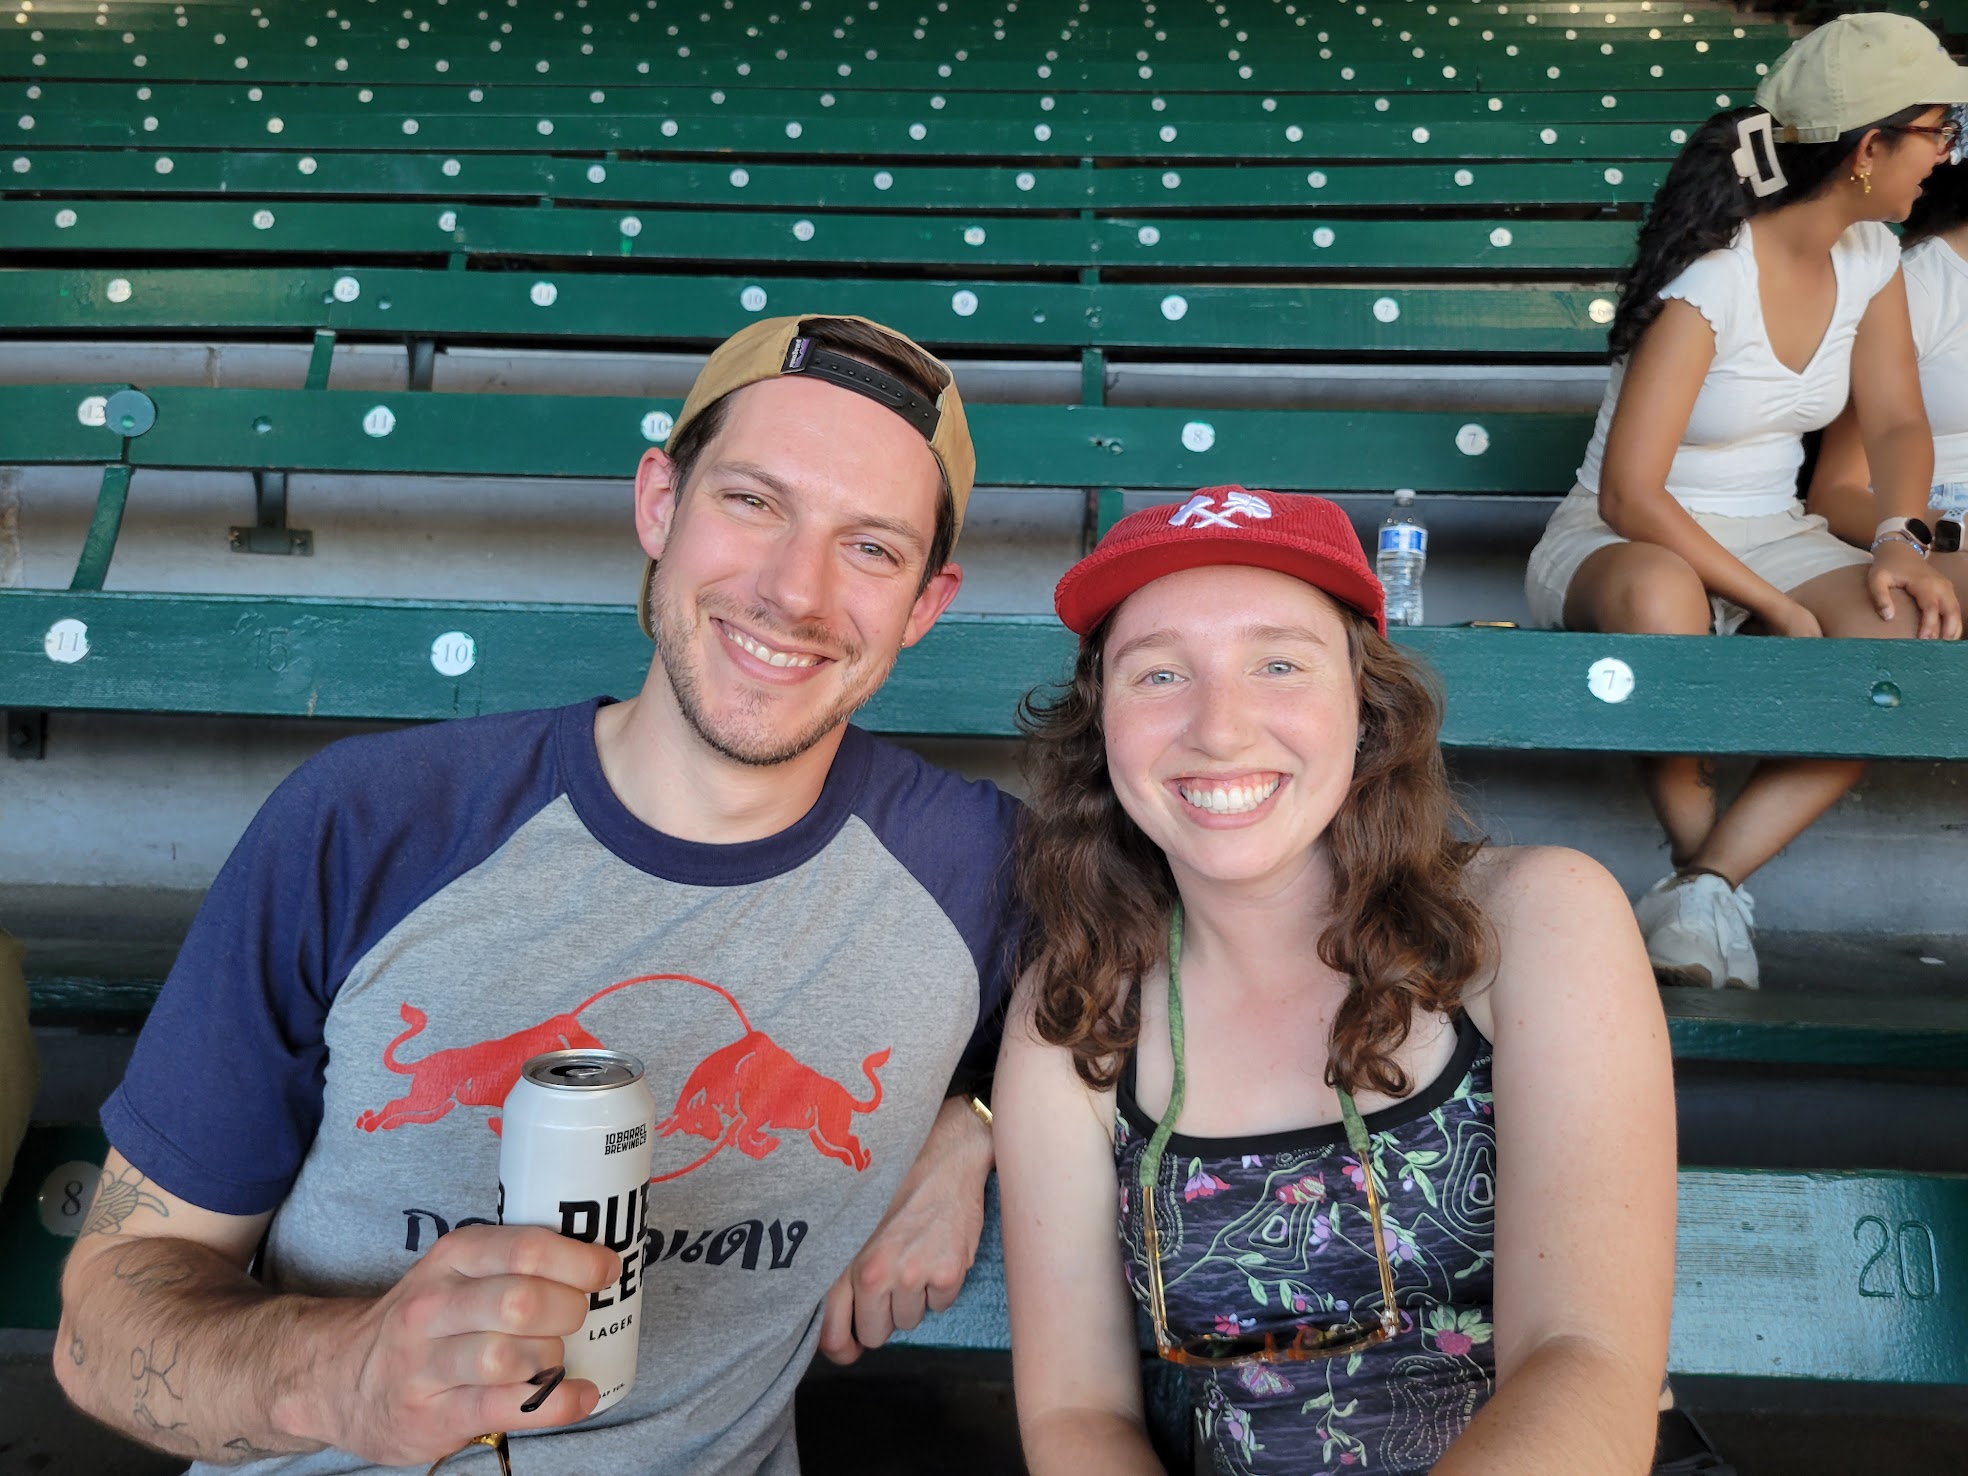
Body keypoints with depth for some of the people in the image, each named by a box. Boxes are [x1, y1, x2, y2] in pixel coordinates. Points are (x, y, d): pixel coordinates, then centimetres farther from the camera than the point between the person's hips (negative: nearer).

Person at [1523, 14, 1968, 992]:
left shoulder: (1870, 253, 5)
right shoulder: (1711, 277, -19)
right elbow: (1629, 495, -24)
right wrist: (1783, 613, -24)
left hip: (1771, 535, 6)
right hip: (1629, 538, -6)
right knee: (1660, 596, -44)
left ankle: (1708, 881, -22)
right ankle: (1697, 850, -18)